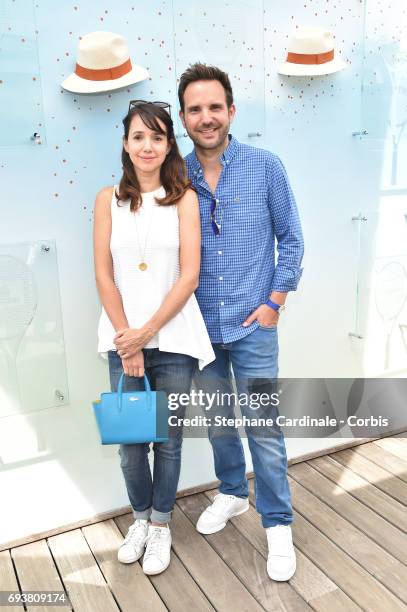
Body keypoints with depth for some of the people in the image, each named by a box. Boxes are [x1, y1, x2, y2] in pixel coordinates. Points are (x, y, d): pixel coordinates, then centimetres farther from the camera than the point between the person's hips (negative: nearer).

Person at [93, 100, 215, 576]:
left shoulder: (184, 197, -2)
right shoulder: (108, 199, 2)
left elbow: (189, 275, -8)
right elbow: (104, 276, -1)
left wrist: (146, 332, -12)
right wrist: (126, 340, -8)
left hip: (172, 338, -1)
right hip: (123, 339, 2)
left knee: (168, 439, 10)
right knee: (129, 440, 10)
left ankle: (161, 525, 33)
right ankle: (140, 518, 36)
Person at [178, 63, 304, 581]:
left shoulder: (264, 167, -5)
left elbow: (290, 238, 0)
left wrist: (274, 302, -6)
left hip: (253, 325, -3)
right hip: (200, 326, 3)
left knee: (263, 428, 2)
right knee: (216, 421, 17)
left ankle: (278, 525, 20)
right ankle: (232, 494, 41)